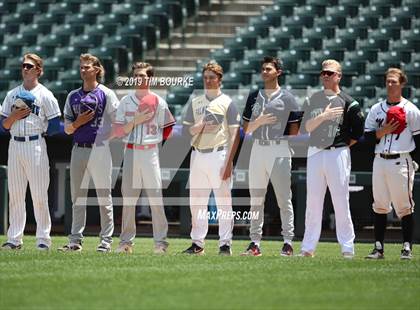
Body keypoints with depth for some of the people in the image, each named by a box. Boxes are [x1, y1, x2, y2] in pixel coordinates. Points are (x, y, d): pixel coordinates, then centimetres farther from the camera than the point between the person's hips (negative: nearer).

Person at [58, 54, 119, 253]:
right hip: (78, 150, 5)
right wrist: (77, 123, -6)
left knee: (104, 197, -2)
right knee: (78, 197, 7)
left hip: (100, 149, -5)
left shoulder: (106, 94, 0)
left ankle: (106, 240, 1)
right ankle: (75, 240, 11)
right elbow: (67, 129, 14)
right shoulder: (73, 96, 14)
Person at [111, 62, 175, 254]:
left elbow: (167, 129, 10)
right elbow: (118, 131, 3)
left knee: (156, 197, -7)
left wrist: (154, 139, 2)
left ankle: (160, 242, -6)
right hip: (130, 151, 2)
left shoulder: (158, 102, 4)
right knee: (128, 197, 3)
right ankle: (126, 242, 8)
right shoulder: (126, 101, 9)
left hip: (151, 152, -2)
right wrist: (135, 121, -9)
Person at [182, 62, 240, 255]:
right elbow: (187, 130, 13)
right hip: (198, 154, 5)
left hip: (218, 154, -5)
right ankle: (197, 243, 12)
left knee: (223, 201, -5)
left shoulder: (227, 103, 1)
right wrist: (201, 125, -9)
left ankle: (225, 244, -3)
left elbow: (234, 135, -4)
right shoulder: (195, 103, 15)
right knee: (196, 201, 6)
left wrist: (228, 162, -13)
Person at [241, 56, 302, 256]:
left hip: (279, 150, -4)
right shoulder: (254, 97, 14)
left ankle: (288, 243, -2)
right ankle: (255, 242, 8)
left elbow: (295, 129, 2)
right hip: (257, 148, 4)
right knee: (256, 198, 4)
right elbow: (246, 128, 11)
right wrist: (259, 121, -6)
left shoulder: (287, 98, 3)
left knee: (284, 198, -5)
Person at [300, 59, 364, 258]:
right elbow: (307, 127, 1)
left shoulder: (347, 102, 1)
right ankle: (308, 247, 8)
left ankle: (347, 247, -2)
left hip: (337, 154, -4)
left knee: (341, 202, -5)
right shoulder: (313, 100, 12)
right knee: (312, 202, 5)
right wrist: (324, 116, -12)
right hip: (314, 153, 4)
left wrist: (344, 145, 0)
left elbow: (359, 131, 2)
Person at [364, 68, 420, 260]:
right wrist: (384, 131, -8)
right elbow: (368, 136, 10)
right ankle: (378, 247, 8)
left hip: (401, 162, -4)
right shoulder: (376, 109, 12)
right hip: (380, 161, 4)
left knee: (404, 206, -4)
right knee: (379, 205, 4)